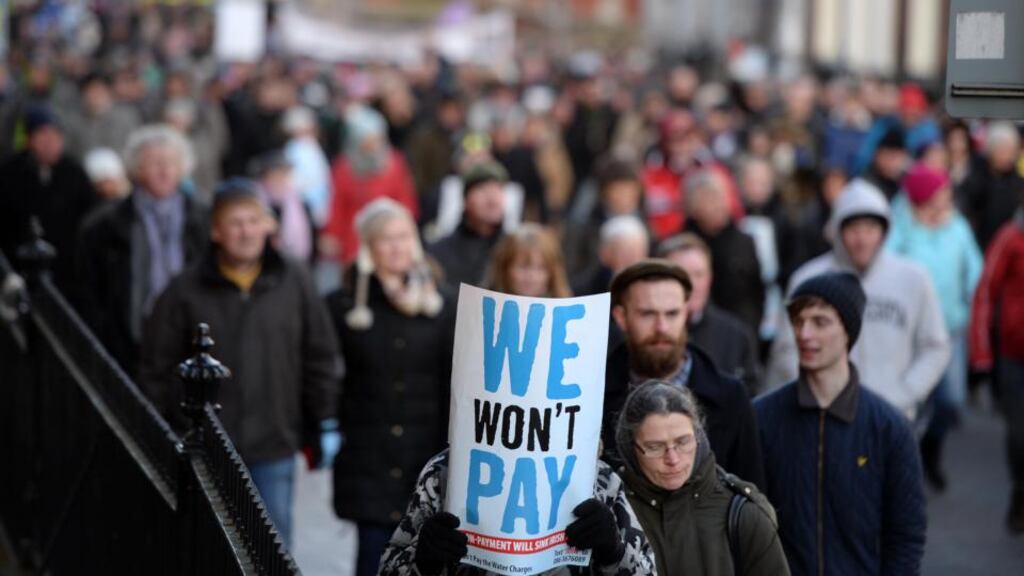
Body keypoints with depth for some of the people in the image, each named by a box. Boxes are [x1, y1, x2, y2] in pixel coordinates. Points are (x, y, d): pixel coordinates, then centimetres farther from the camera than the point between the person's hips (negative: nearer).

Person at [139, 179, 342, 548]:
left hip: (274, 448, 1)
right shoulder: (187, 291, -5)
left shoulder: (294, 284, 1)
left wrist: (325, 424, 9)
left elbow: (320, 357, 9)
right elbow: (157, 369, 1)